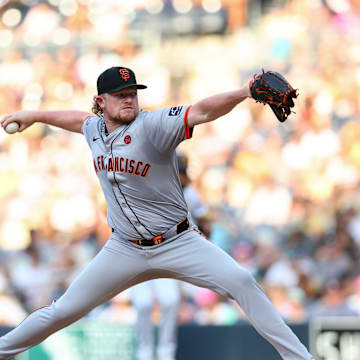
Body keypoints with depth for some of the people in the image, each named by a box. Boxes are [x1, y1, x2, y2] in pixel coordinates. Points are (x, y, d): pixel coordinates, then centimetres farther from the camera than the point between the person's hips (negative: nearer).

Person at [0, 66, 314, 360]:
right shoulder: (95, 130, 2)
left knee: (241, 282, -22)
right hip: (124, 249, 4)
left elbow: (202, 111, -32)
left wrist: (244, 93, -48)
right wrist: (34, 116, 40)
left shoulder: (152, 125, -16)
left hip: (178, 244, -4)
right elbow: (78, 119, 27)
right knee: (64, 311, 5)